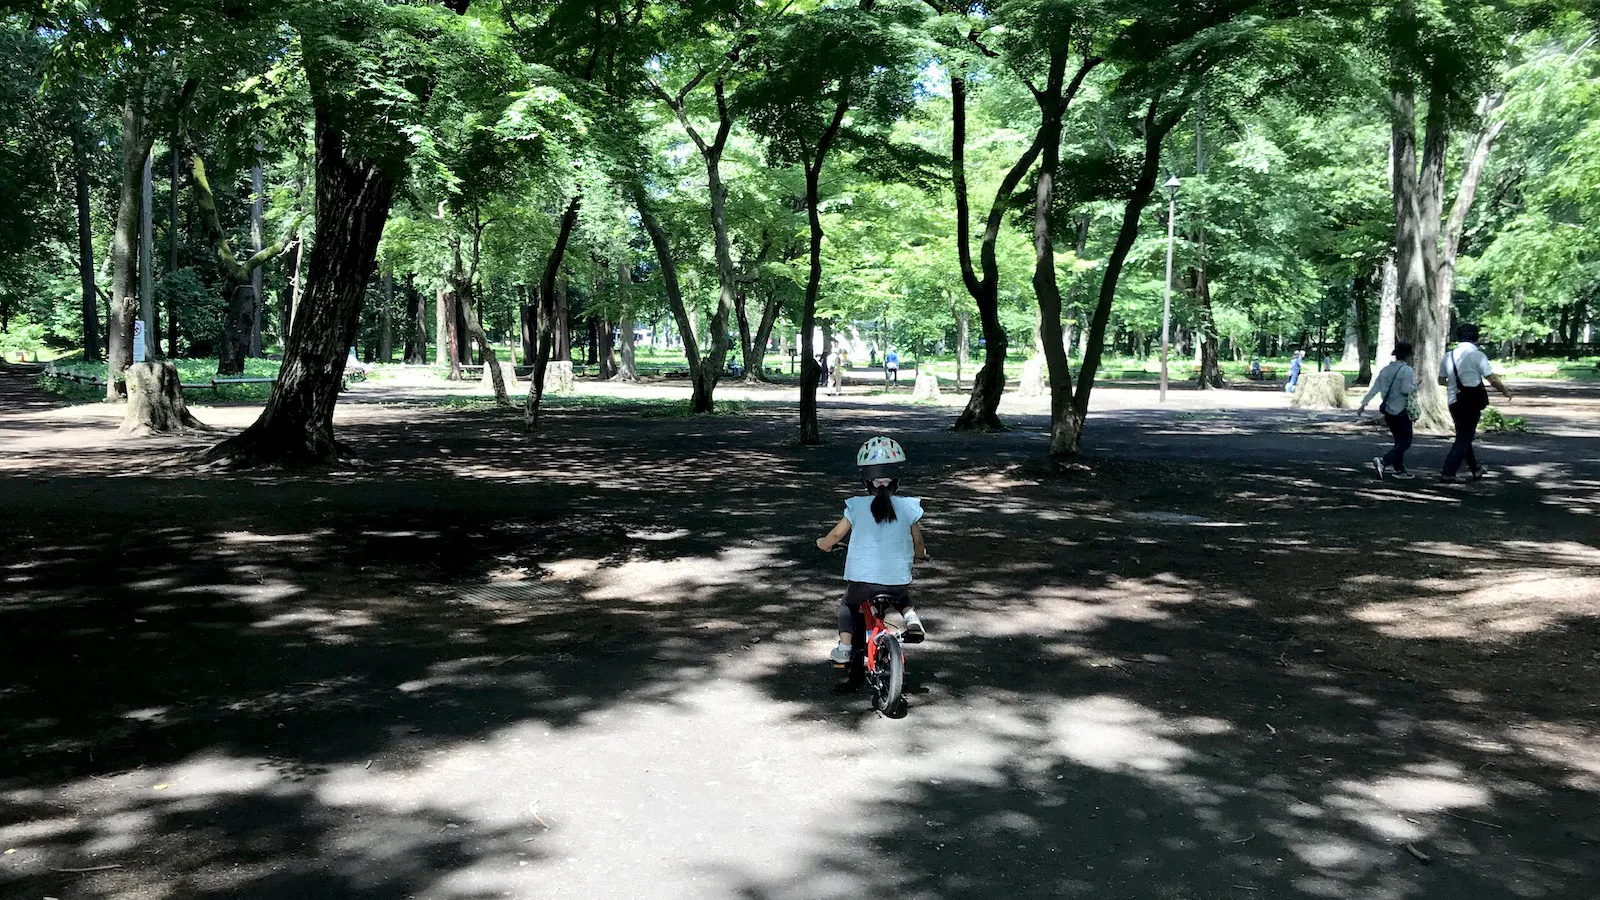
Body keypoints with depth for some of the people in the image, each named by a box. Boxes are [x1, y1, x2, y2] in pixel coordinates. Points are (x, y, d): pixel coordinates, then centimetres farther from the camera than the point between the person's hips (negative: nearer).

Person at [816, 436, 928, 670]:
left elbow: (835, 535, 4)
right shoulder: (908, 507, -1)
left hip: (862, 580, -1)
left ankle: (844, 649, 12)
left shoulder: (856, 506, -3)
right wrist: (922, 554, 31)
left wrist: (822, 543, 27)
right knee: (903, 598, 34)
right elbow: (917, 546, 8)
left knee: (848, 605, 27)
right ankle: (911, 620, 5)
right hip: (898, 580, 1)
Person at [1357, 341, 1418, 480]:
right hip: (1400, 411, -7)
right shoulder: (1407, 370, -13)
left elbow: (1374, 388, 5)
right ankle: (1383, 461, -20)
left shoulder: (1386, 369, 8)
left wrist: (1364, 403, 7)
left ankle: (1399, 469, 16)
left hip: (1387, 410, 8)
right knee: (1405, 442, -2)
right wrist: (1414, 384, -2)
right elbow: (1405, 389, -21)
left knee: (1399, 440, 17)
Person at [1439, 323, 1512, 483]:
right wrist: (1506, 391, 5)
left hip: (1454, 402, 5)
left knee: (1464, 436, 18)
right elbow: (1493, 379, -11)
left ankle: (1475, 469, 32)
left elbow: (1441, 381, 15)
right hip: (1472, 403, -5)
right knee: (1465, 438, 1)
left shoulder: (1448, 356, 5)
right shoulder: (1477, 355, -11)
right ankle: (1448, 472, -7)